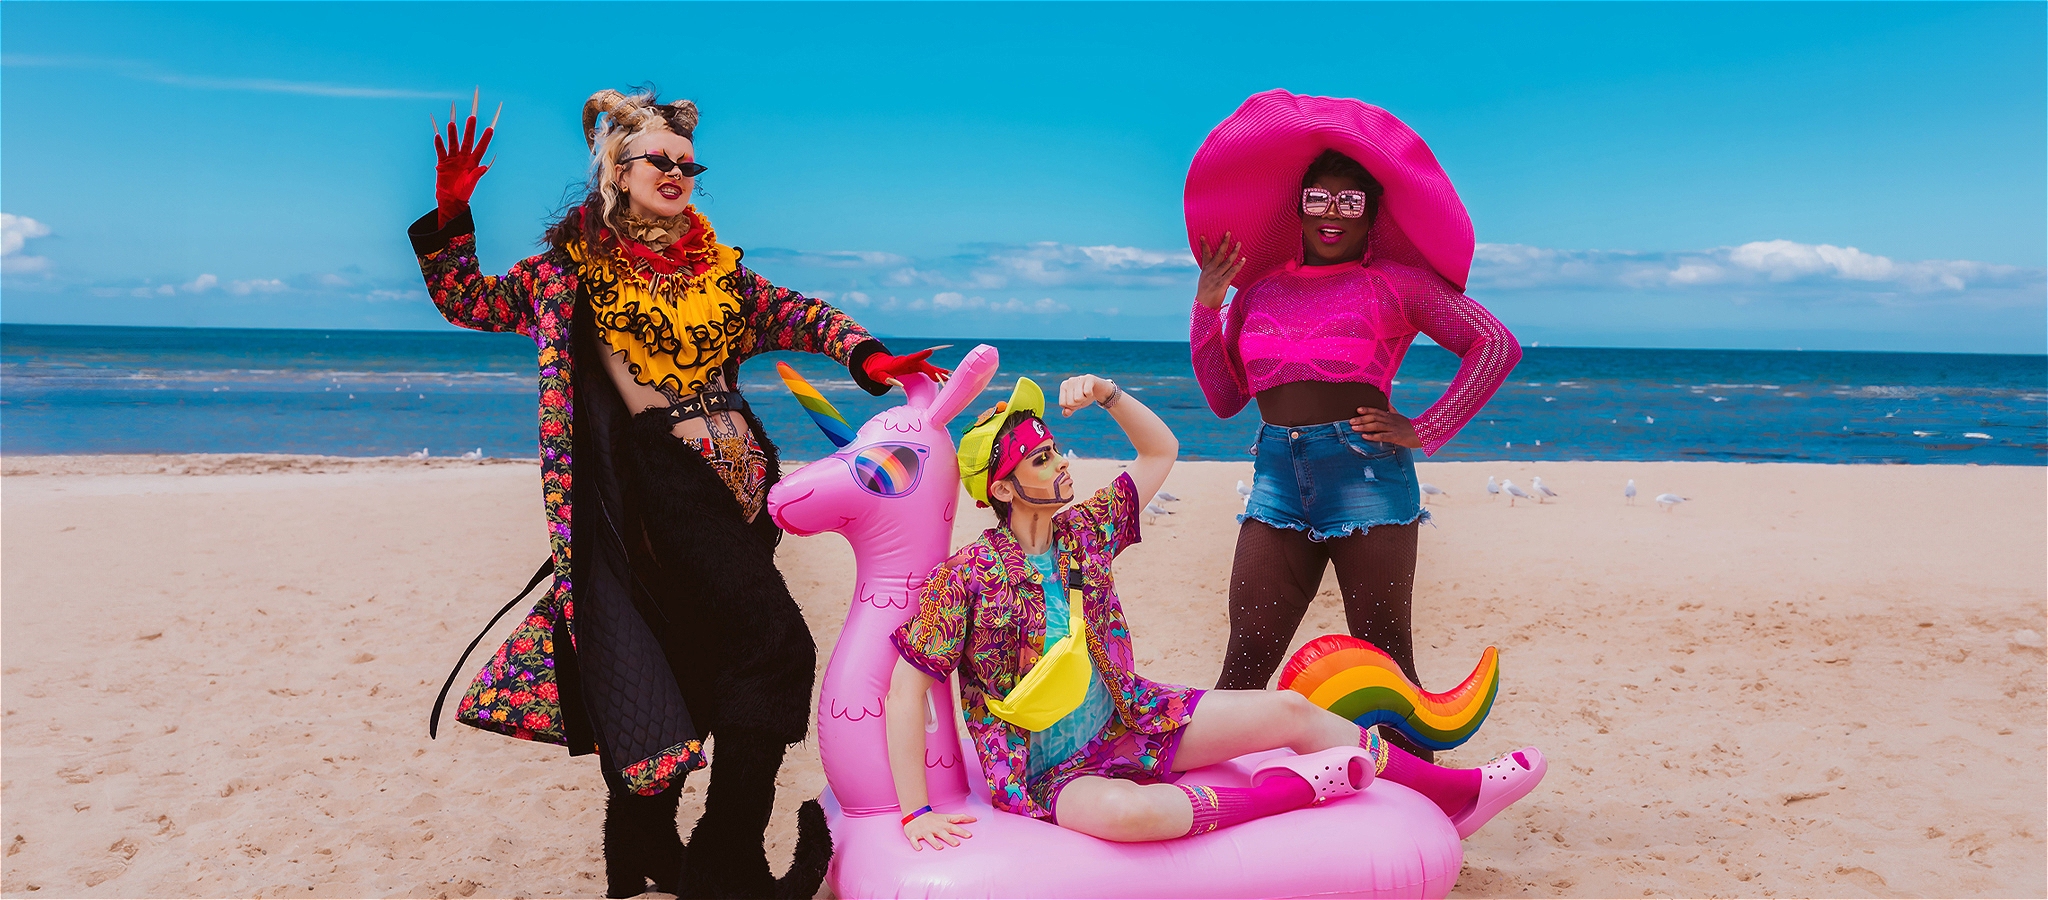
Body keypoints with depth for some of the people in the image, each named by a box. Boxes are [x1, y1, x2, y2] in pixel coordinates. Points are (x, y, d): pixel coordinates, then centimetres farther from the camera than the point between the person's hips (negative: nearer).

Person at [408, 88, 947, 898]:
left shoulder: (718, 267, 16)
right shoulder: (577, 265, 6)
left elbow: (792, 313, 17)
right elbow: (467, 301, 9)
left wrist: (864, 354, 1)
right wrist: (450, 217, -5)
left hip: (737, 484, 6)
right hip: (663, 482, -6)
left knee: (699, 663, 12)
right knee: (777, 643, -16)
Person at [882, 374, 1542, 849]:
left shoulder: (1082, 530, -1)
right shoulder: (967, 577, -19)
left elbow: (1162, 450, 9)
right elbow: (904, 695, -18)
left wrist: (1108, 394, -9)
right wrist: (916, 814, -22)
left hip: (1130, 721, 6)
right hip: (1050, 775, -6)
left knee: (1289, 709, -2)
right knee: (1124, 809, -41)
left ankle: (1457, 793, 15)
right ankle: (1294, 789, -18)